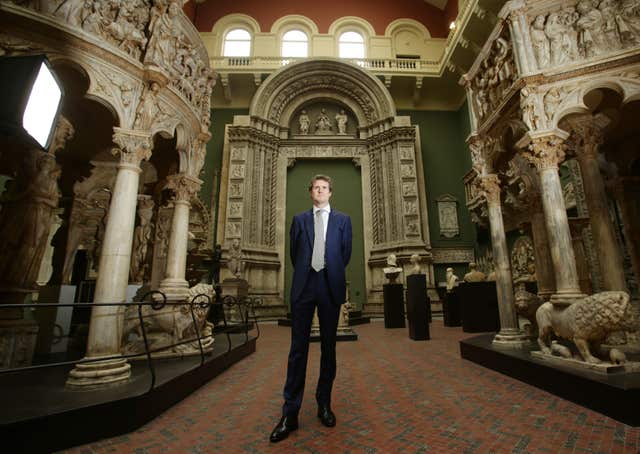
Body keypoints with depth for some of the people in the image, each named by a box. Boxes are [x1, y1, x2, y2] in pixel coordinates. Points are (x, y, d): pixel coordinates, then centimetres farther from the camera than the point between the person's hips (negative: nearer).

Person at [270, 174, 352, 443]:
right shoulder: (299, 220, 11)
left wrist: (331, 274, 12)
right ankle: (290, 413, 9)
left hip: (331, 287, 1)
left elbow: (346, 253, 11)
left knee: (328, 347, 9)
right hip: (304, 287, 0)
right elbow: (294, 253, 13)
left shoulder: (342, 220, 10)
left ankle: (324, 405, 24)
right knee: (298, 348, 1)